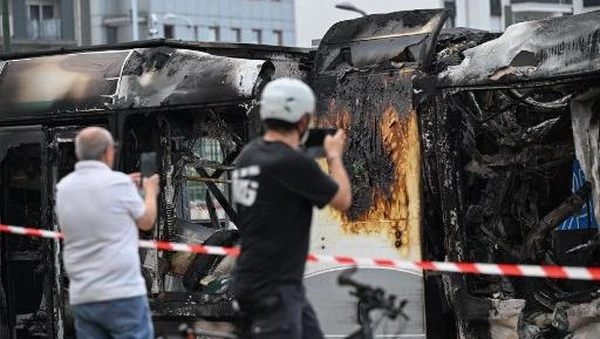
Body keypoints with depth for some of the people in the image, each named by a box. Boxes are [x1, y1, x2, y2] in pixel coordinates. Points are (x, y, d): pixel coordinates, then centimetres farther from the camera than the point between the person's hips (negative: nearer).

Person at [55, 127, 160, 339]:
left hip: (81, 297, 5)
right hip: (123, 293, -5)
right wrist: (150, 191, 25)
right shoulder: (118, 182, -9)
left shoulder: (63, 187, 7)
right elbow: (146, 222, 7)